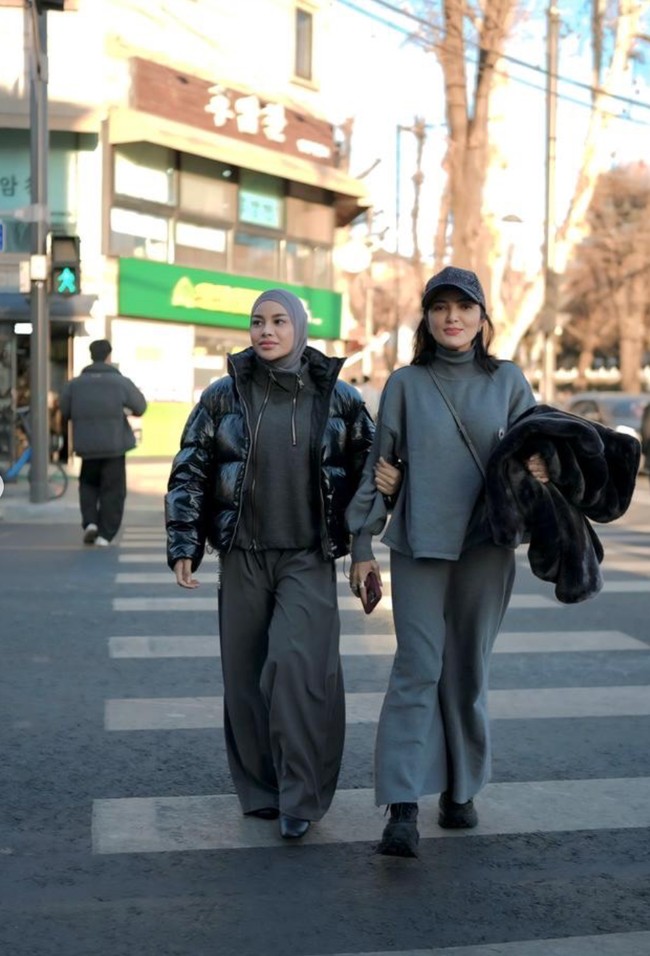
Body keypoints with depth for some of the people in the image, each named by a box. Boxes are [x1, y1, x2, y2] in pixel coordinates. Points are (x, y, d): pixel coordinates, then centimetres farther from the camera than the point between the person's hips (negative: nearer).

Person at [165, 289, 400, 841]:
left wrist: (385, 481, -8)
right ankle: (259, 789, 21)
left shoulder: (338, 397, 1)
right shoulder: (224, 396, 2)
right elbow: (189, 474, 5)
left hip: (309, 558, -2)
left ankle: (301, 797, -3)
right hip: (243, 556, 2)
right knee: (247, 672, 5)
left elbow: (368, 462, 13)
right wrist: (183, 546, -1)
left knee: (297, 666, -14)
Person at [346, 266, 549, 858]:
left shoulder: (507, 381, 7)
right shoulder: (405, 385, 5)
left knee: (468, 671, 8)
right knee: (417, 669, -9)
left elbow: (535, 447, 12)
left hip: (485, 547, 1)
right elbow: (379, 465, 7)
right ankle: (403, 812, -11)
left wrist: (541, 468, -13)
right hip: (419, 545, -1)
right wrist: (362, 544, 4)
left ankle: (461, 791, 24)